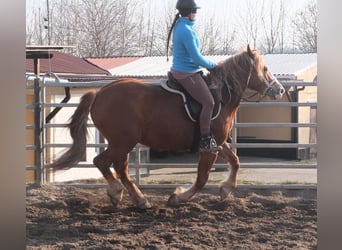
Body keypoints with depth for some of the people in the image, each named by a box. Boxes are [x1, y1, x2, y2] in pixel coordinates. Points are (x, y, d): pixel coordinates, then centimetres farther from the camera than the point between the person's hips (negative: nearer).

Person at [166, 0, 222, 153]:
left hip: (180, 70, 11)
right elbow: (197, 58, -21)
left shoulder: (180, 26, 12)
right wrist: (211, 65, -5)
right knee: (208, 102, -16)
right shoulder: (186, 31, -21)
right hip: (187, 74, -11)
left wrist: (207, 65, 17)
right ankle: (205, 142, -14)